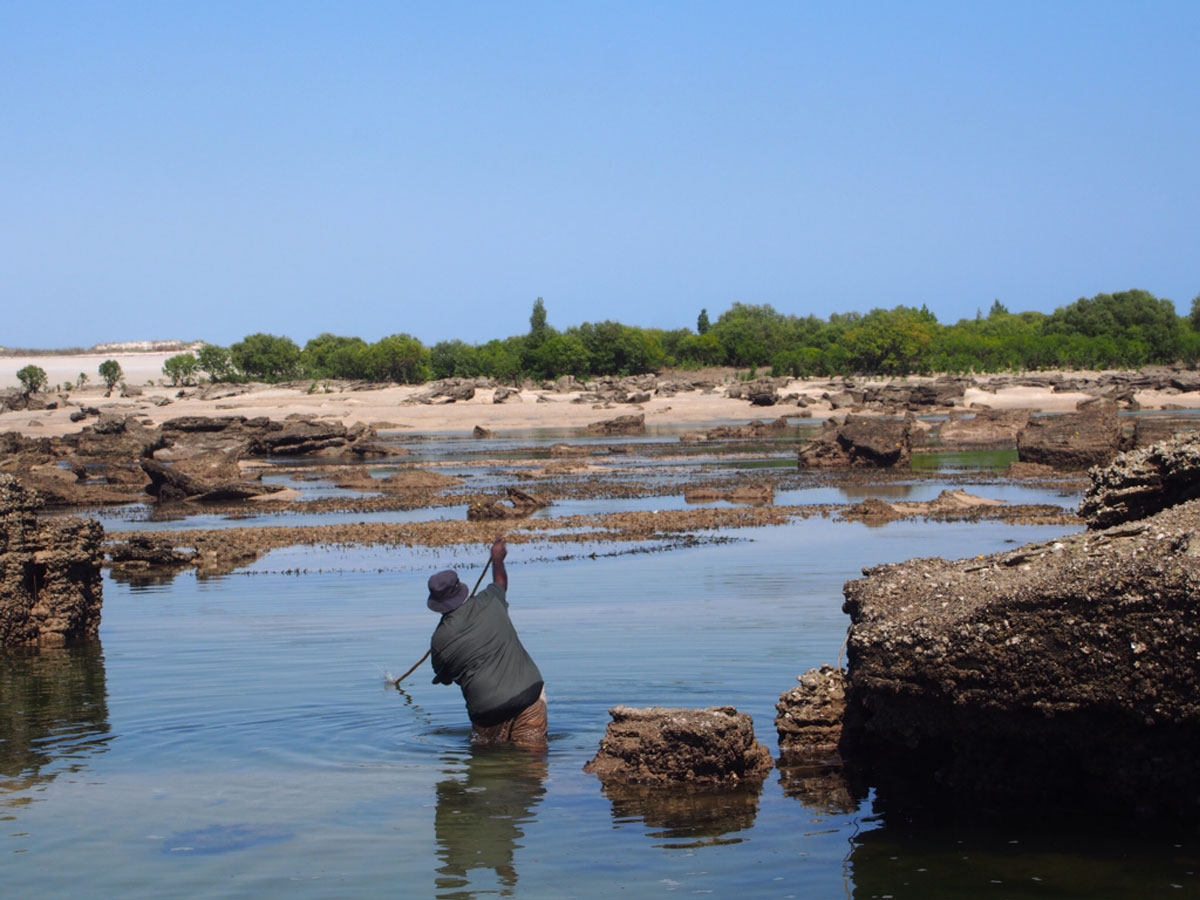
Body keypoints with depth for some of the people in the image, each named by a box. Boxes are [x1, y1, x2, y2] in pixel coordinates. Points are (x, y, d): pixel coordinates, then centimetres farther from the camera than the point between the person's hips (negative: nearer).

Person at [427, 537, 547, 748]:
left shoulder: (439, 640, -2)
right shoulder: (489, 602, 4)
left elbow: (444, 679, 15)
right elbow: (500, 583, 29)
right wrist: (498, 559, 49)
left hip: (487, 707, -2)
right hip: (529, 690, 2)